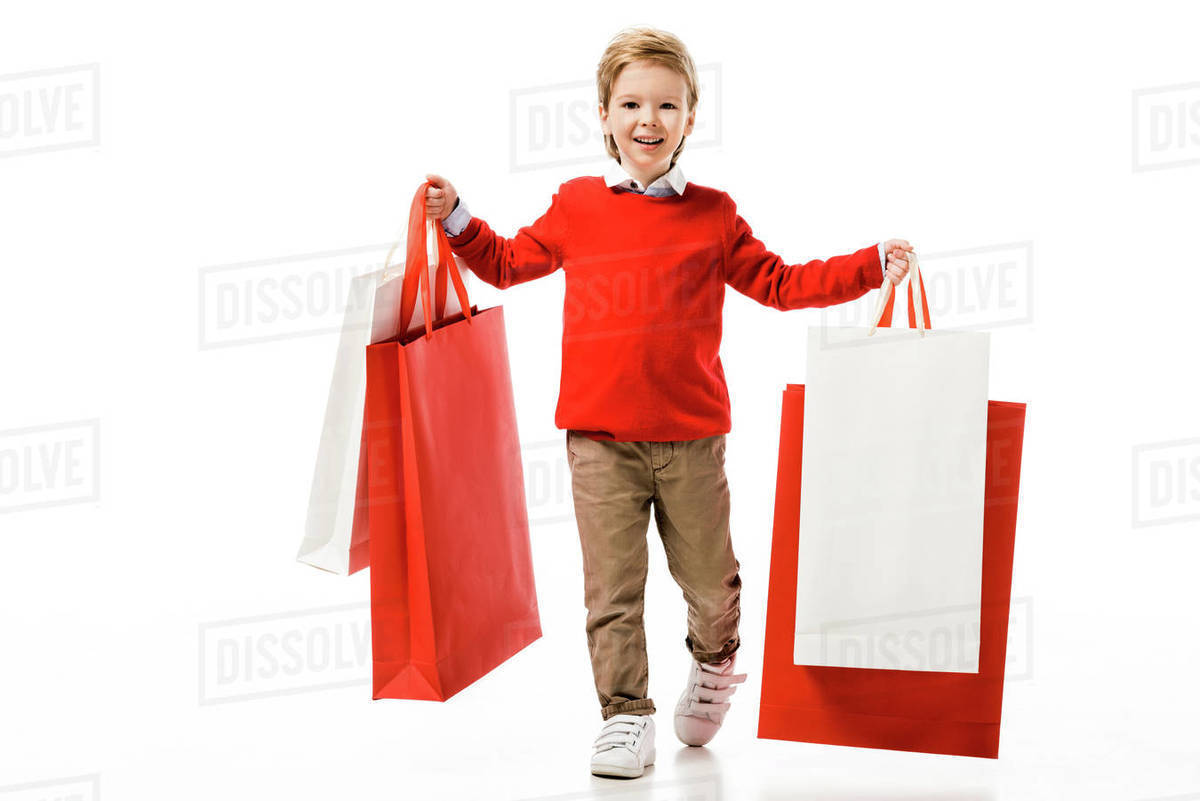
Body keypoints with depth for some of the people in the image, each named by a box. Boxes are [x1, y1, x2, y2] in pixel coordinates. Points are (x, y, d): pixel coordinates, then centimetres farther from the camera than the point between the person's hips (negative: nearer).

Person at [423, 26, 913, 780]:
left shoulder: (713, 215, 5)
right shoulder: (577, 208, 6)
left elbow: (780, 284, 10)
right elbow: (509, 261, 20)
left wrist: (872, 266, 4)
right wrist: (455, 218, 9)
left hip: (692, 435, 0)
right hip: (600, 436, 0)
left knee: (710, 579, 9)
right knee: (613, 587, 0)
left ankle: (714, 664, 40)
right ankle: (626, 717, 12)